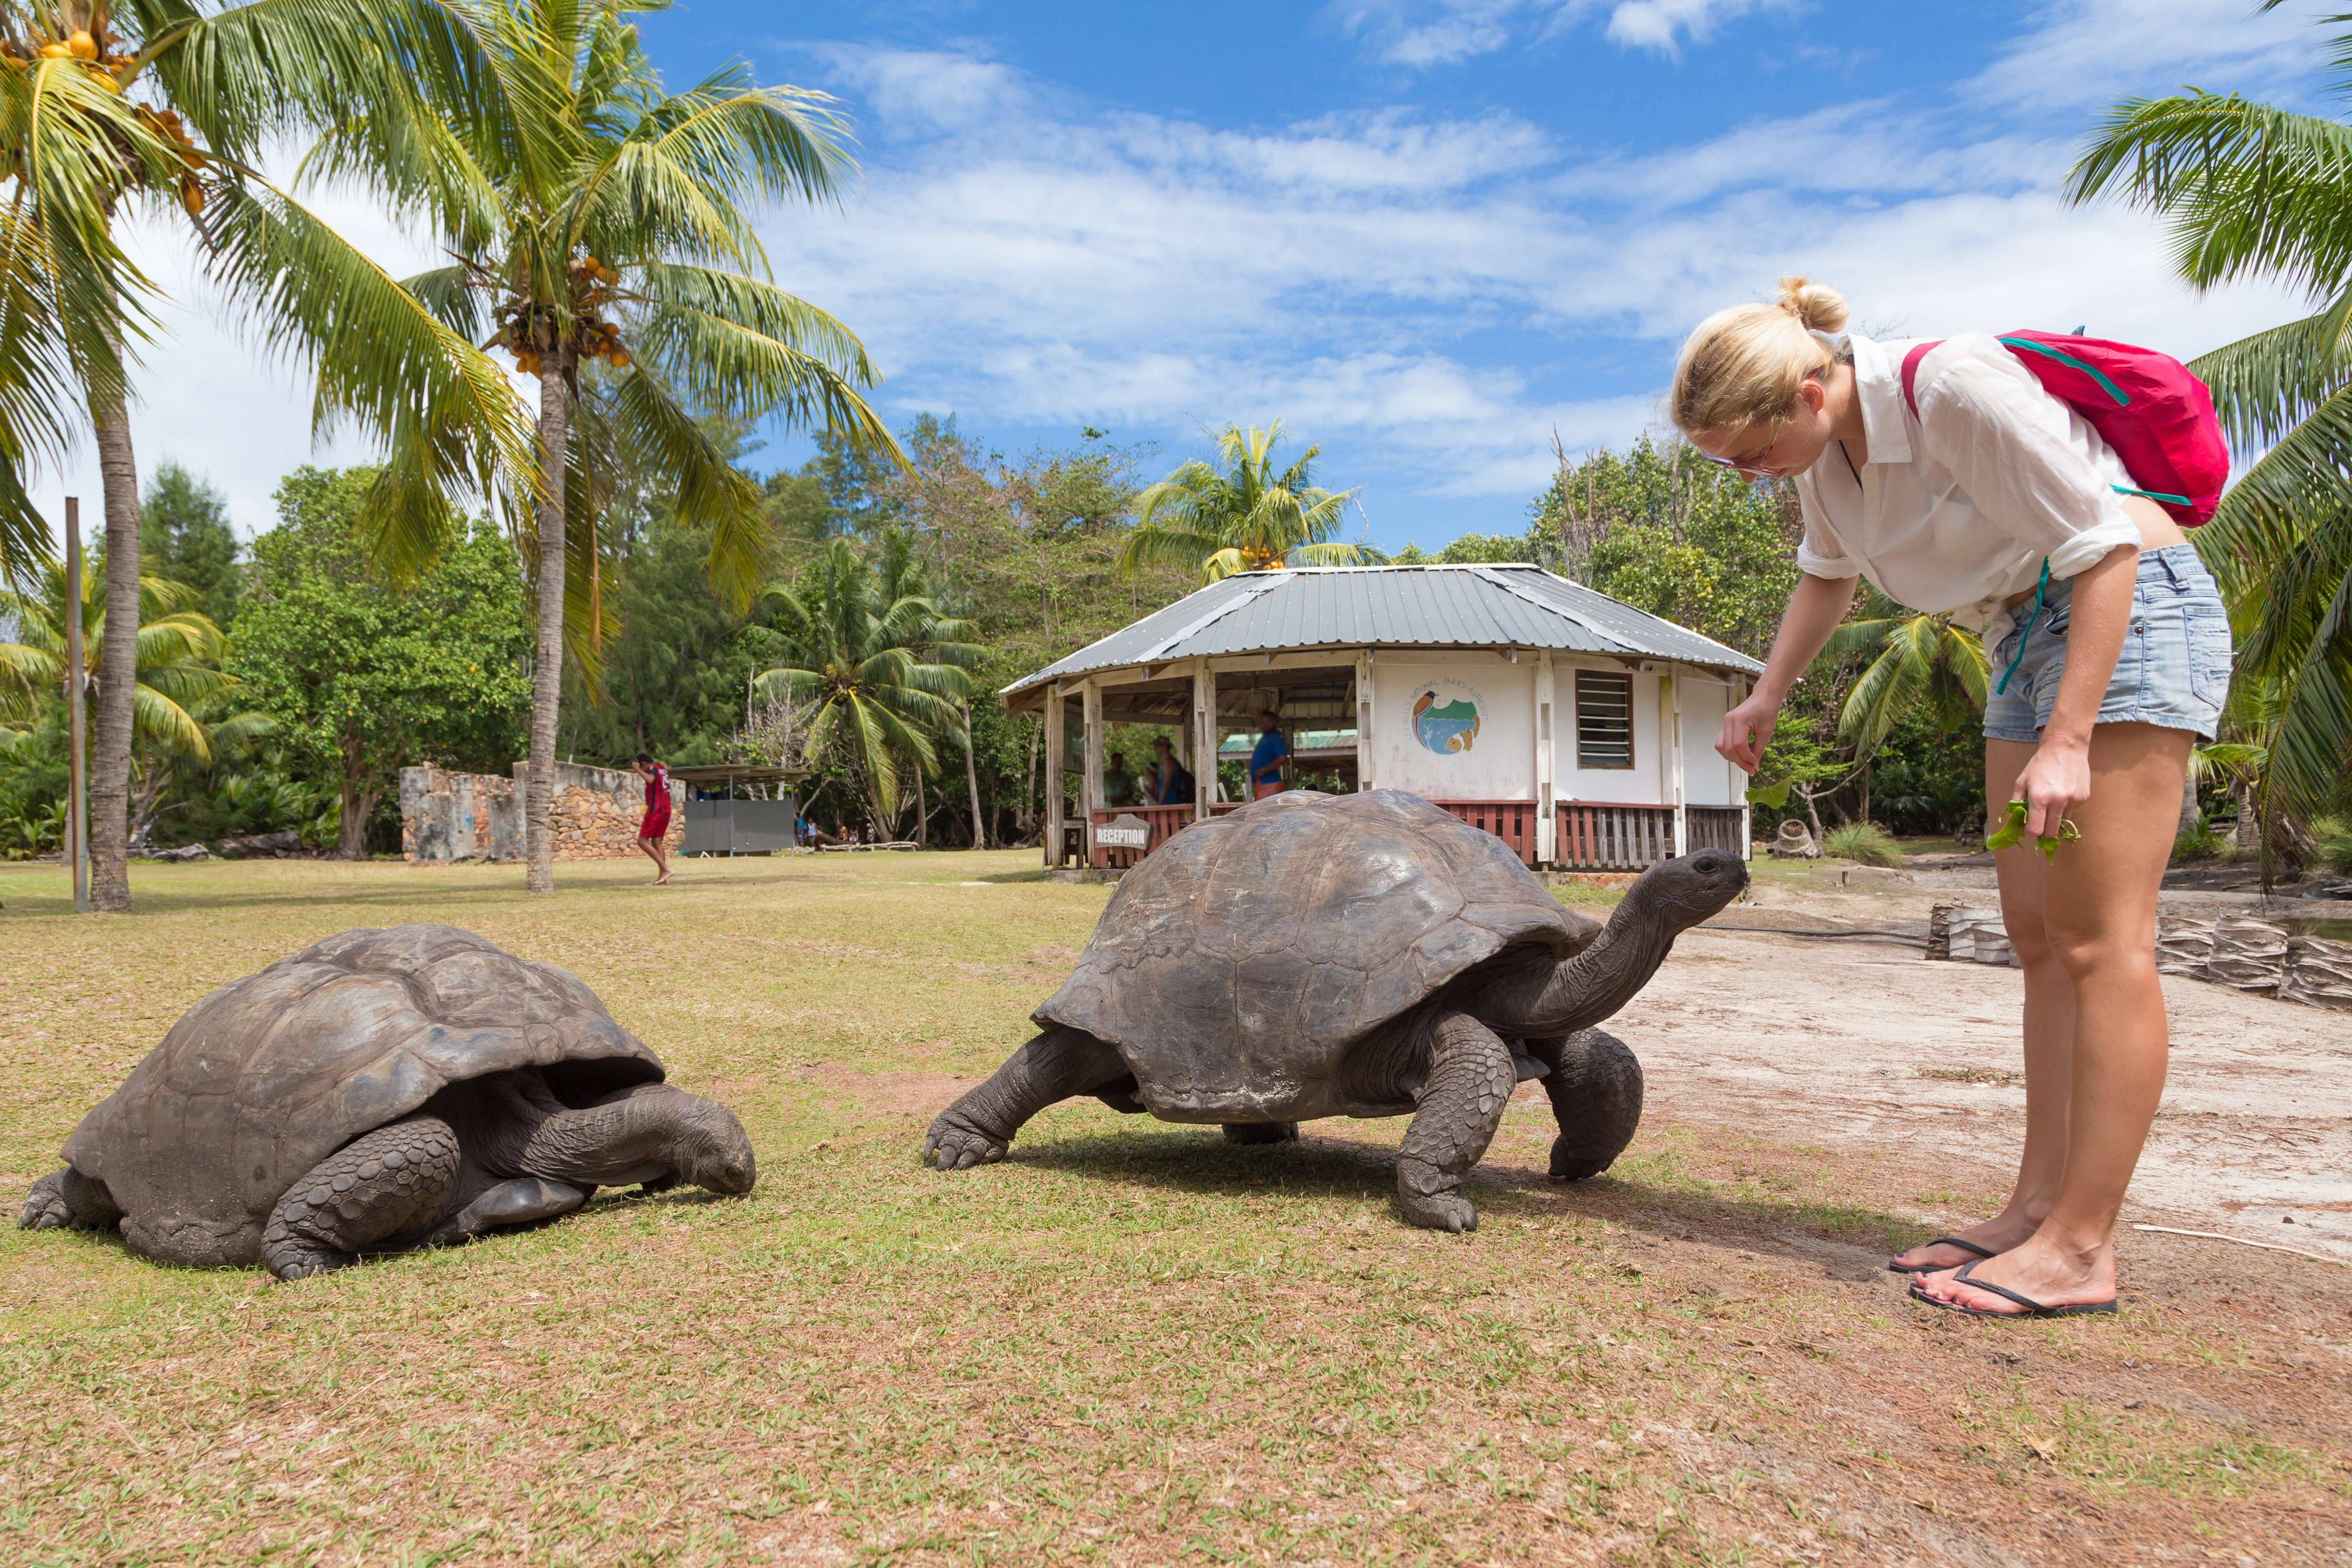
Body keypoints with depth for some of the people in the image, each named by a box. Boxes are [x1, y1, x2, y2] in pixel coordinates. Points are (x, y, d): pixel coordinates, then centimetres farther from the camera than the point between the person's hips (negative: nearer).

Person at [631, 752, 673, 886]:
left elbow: (650, 780, -32)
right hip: (666, 810, 9)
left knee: (642, 841, -7)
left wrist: (638, 770, -23)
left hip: (655, 810, -9)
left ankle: (665, 869, -18)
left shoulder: (653, 769, -10)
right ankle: (662, 877, 1)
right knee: (657, 842, 9)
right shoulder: (663, 769, 16)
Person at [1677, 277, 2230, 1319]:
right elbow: (1828, 574, 20)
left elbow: (2104, 550, -22)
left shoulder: (1956, 390, -23)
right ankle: (2039, 1205, 10)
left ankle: (2081, 1247, -7)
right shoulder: (1825, 442, 1)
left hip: (2133, 614, -9)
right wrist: (1768, 698, 10)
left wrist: (2067, 739, -26)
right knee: (2038, 935, 5)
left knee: (2100, 940, -10)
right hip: (2030, 636, 9)